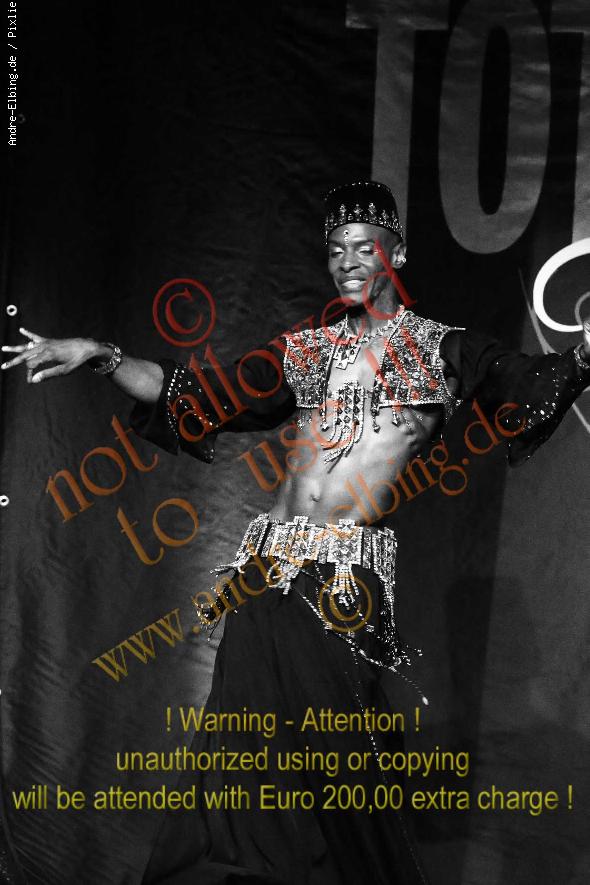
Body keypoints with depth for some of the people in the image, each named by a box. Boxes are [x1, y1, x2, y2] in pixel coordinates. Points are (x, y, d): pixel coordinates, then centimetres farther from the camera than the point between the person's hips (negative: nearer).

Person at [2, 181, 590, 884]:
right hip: (269, 565, 4)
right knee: (254, 751, 2)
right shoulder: (306, 348, 16)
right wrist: (99, 354, 10)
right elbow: (197, 395, 17)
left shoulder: (443, 349, 8)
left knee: (331, 760, -1)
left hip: (345, 578, -3)